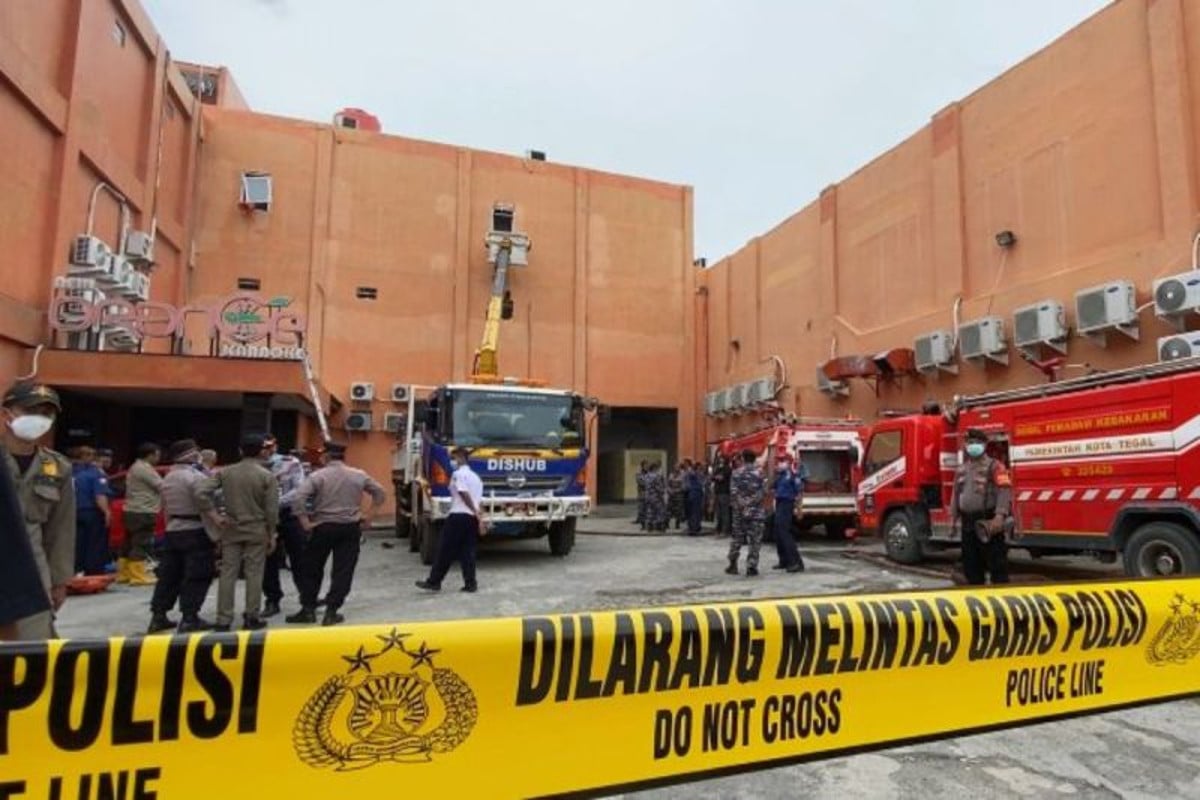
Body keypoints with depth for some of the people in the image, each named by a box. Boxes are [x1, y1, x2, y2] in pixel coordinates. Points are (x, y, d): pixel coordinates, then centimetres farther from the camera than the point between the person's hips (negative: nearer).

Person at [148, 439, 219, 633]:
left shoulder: (168, 478, 12)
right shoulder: (196, 476, -14)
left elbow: (165, 508, 17)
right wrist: (217, 522, -19)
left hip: (172, 531, 8)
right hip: (195, 532, -8)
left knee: (168, 575, 13)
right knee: (196, 577, -1)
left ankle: (158, 616, 16)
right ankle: (189, 618, 0)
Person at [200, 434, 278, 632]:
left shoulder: (225, 472, 1)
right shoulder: (267, 476, -8)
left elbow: (202, 492, -8)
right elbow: (271, 510, -8)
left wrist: (213, 514, -1)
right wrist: (271, 534, 1)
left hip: (231, 529, 3)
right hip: (257, 530, -3)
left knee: (228, 573, 7)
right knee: (254, 573, 4)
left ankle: (223, 619, 10)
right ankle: (251, 617, 10)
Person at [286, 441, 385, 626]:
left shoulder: (317, 476, -7)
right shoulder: (359, 475, 2)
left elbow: (298, 500, -18)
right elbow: (380, 493, 9)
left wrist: (305, 524, -10)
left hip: (323, 527, -1)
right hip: (350, 528, 2)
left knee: (312, 569, 15)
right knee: (343, 571, 5)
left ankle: (308, 609, 19)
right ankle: (331, 612, 4)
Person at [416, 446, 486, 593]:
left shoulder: (458, 474, -6)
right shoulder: (475, 476, 20)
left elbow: (465, 495, -13)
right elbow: (480, 501, 15)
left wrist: (477, 514, -11)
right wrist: (480, 518, 11)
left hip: (458, 516, -8)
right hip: (472, 518, 8)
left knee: (446, 551, -2)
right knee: (468, 551, 7)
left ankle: (434, 581, 3)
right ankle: (470, 583, 3)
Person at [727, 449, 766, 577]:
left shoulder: (736, 473, -1)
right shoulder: (759, 473, -3)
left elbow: (733, 492, -7)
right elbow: (764, 492, -7)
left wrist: (737, 506, -3)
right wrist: (755, 501, 1)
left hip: (740, 511, 2)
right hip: (756, 511, -2)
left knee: (737, 539, 12)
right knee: (754, 541, 3)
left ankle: (733, 565, 15)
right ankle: (751, 567, 0)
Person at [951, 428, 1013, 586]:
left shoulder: (994, 466, -5)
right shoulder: (961, 469, 16)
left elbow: (1004, 491, -16)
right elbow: (956, 494, 21)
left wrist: (1000, 516, -26)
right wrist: (955, 517, 18)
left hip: (988, 522, -7)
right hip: (967, 523, 7)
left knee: (996, 561, -4)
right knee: (970, 561, 12)